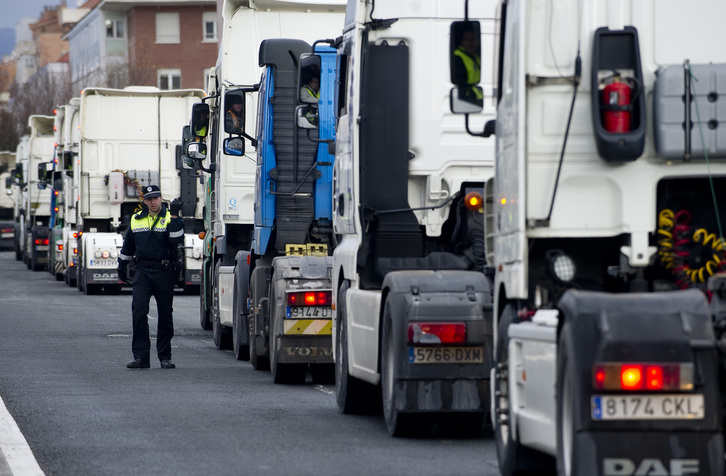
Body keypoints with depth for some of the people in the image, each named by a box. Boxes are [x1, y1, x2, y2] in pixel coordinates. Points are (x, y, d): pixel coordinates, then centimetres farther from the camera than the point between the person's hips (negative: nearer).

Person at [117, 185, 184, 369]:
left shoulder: (170, 219, 0)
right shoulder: (136, 220, 11)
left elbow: (177, 240, -19)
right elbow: (128, 245, 23)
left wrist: (174, 216, -21)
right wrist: (122, 267, 27)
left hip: (164, 273, -2)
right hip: (143, 272, 2)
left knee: (165, 315, 5)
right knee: (138, 311, -10)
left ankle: (165, 356, 16)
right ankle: (141, 357, -9)